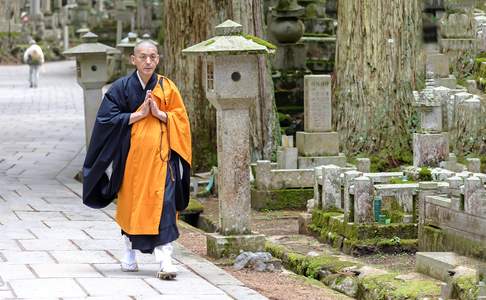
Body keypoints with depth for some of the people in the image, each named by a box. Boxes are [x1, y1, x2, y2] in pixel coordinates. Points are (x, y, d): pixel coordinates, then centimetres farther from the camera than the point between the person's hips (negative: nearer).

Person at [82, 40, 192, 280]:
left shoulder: (167, 87, 5)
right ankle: (129, 251, 30)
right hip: (131, 155, 0)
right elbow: (107, 119, -6)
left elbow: (181, 119, 5)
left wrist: (159, 113, -12)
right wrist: (139, 114, -13)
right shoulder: (121, 88, 1)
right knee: (131, 204, 9)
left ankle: (165, 260, -18)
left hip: (160, 155, 0)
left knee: (163, 204, -12)